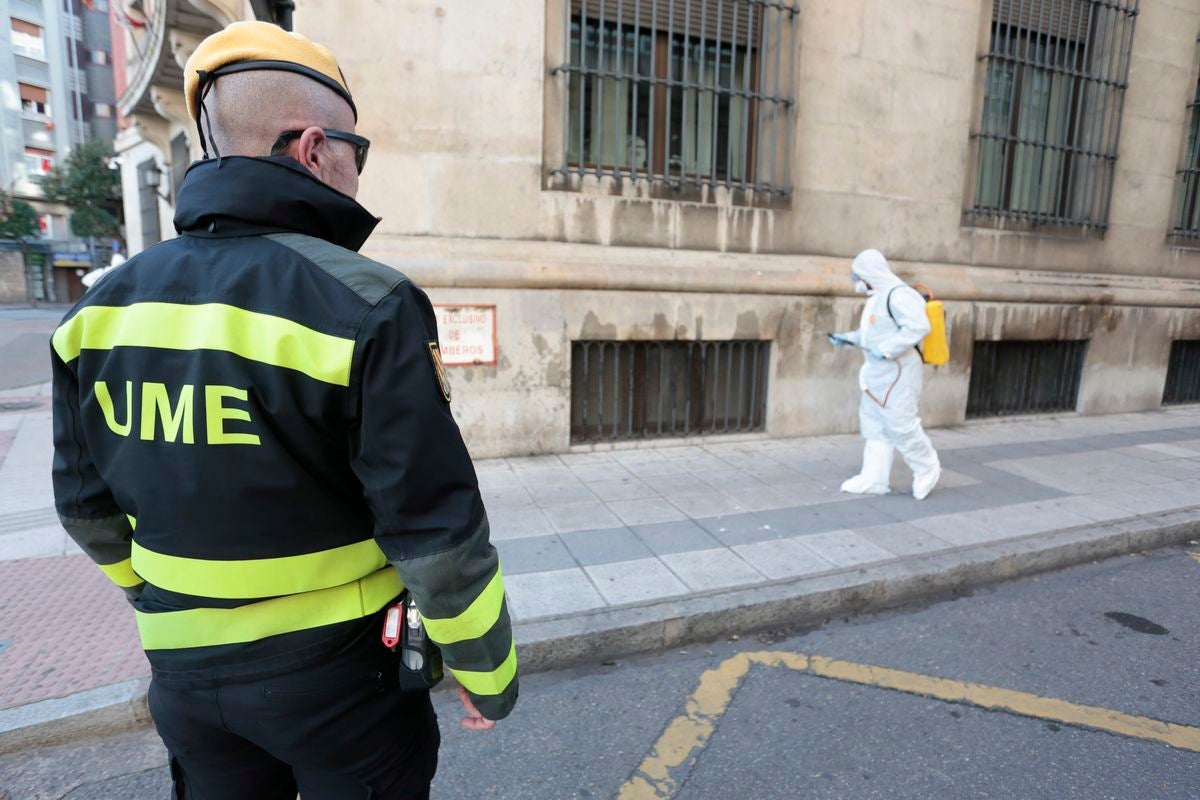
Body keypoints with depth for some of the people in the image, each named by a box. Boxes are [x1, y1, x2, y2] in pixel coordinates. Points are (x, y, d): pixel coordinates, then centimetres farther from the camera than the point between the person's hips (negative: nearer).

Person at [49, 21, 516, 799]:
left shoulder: (104, 307, -2)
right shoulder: (365, 304, -23)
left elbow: (88, 503, 7)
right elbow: (435, 531, -22)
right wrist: (489, 670, -6)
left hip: (184, 672, 5)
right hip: (339, 672, -5)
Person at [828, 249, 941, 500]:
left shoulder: (898, 294, -18)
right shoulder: (877, 297, 15)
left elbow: (919, 327, -27)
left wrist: (886, 350, -27)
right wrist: (849, 338, 15)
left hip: (896, 373, -10)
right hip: (877, 373, 11)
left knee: (901, 425, -4)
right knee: (874, 427, 11)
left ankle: (927, 469, 17)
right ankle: (874, 479, 16)